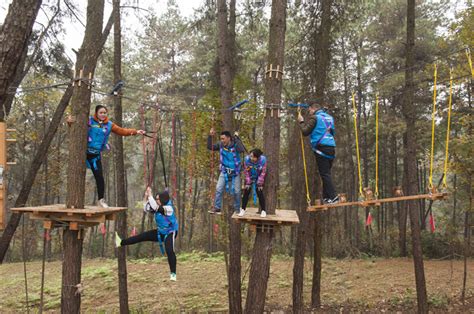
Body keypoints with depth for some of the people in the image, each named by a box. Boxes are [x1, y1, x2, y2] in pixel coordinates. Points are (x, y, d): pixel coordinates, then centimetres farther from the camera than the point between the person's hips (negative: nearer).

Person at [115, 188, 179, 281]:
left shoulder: (169, 208, -27)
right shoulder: (158, 208, -1)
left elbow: (155, 208, -42)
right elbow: (146, 209, 2)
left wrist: (150, 195, -38)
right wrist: (147, 198, -12)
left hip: (170, 233, -8)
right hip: (160, 232, 8)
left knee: (169, 251, -26)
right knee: (142, 236, 6)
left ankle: (173, 273, -17)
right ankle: (121, 242, 13)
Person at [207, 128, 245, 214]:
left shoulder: (235, 145, -18)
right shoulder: (221, 145, -7)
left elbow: (242, 150, -37)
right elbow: (210, 147, -3)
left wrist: (237, 138, -34)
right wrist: (210, 136, -14)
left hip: (235, 172, -2)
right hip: (224, 171, 2)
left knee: (236, 191, 6)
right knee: (219, 189, -7)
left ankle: (237, 209, 22)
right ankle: (217, 208, 1)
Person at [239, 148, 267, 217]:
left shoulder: (263, 159, -29)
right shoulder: (246, 159, -27)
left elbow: (263, 172, -17)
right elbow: (246, 171, -14)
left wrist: (259, 184, -13)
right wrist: (248, 182, -11)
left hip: (259, 178, -1)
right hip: (249, 178, 1)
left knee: (260, 193, -6)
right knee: (246, 193, -1)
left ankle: (263, 211, 4)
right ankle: (243, 210, 9)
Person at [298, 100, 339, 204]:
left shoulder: (315, 118, -5)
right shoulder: (329, 117, 17)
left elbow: (305, 132, -5)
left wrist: (301, 121, 11)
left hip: (321, 148, -7)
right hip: (331, 148, 7)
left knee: (325, 174, -6)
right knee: (326, 173, 12)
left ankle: (333, 197, -12)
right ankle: (326, 196, 13)